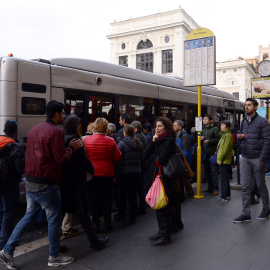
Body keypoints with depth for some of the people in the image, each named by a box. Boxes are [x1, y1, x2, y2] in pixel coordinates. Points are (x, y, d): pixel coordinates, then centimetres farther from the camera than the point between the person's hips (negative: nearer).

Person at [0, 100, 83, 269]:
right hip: (46, 184, -8)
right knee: (54, 219, 7)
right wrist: (72, 147, -3)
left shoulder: (34, 129, 11)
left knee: (29, 216, 19)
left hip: (31, 181, 9)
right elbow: (61, 159, -18)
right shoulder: (56, 132, -16)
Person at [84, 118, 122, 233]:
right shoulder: (110, 141, -9)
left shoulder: (86, 140, -7)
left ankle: (95, 224, 14)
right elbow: (118, 157, -4)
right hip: (107, 174, 0)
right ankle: (107, 224, 16)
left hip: (92, 174, 0)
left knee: (93, 198, 9)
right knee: (107, 198, 10)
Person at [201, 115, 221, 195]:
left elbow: (218, 139, -11)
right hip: (205, 153, 7)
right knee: (207, 171, 11)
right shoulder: (202, 130, 17)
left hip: (212, 153, -7)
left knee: (213, 171, -5)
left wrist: (209, 141, -20)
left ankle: (215, 189, 1)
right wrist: (200, 139, 4)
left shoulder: (215, 129, -3)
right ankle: (210, 187, 22)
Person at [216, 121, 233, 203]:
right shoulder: (224, 135, 19)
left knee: (223, 179, -8)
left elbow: (225, 149, -21)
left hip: (225, 161, -10)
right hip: (223, 161, 10)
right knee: (225, 178, 16)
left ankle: (224, 197, -5)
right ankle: (227, 195, 25)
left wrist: (220, 159, -20)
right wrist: (219, 158, 19)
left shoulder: (228, 135, -14)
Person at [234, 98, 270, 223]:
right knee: (245, 186, 4)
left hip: (257, 158, -5)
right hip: (244, 158, 5)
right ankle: (246, 214, 11)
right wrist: (239, 137, 0)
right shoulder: (243, 121, 13)